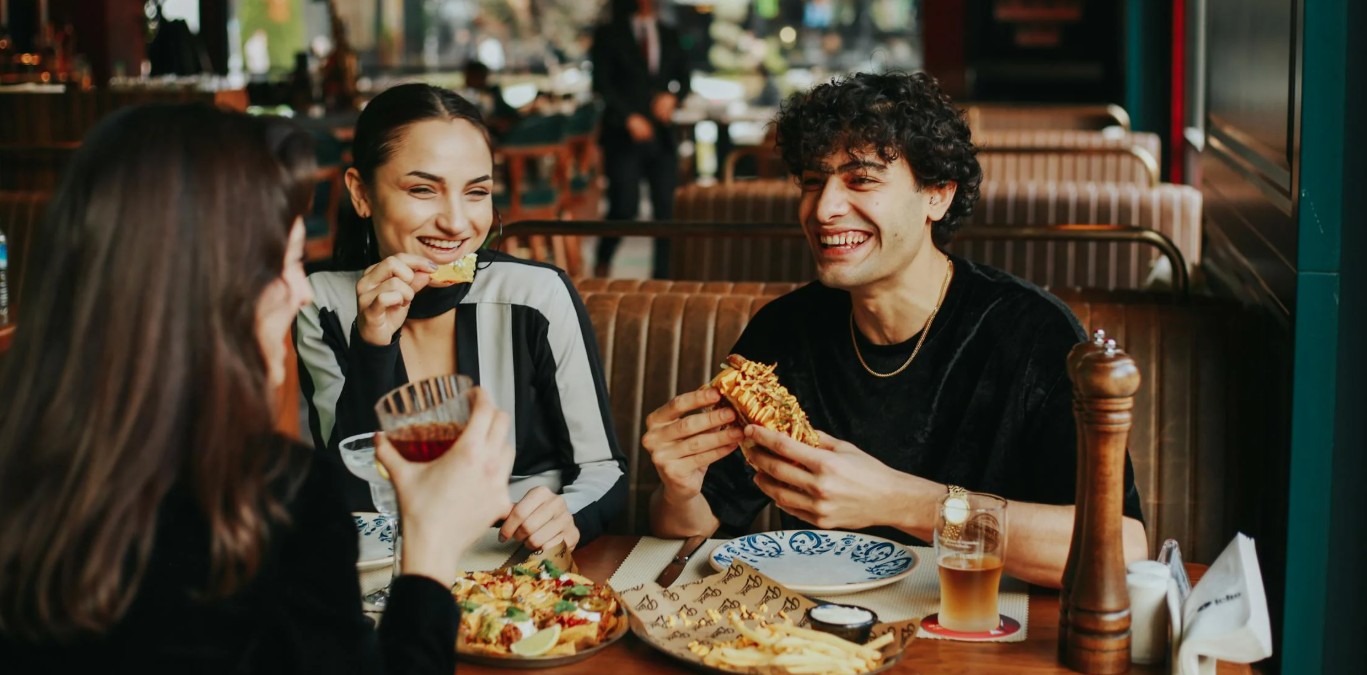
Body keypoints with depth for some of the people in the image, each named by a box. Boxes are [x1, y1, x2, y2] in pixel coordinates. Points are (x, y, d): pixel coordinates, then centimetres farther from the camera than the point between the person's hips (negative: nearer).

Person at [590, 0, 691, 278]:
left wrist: (672, 97, -5)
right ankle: (602, 262, 16)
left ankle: (663, 275, 6)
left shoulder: (670, 36, 15)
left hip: (661, 134, 4)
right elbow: (602, 83, -4)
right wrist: (629, 117, -14)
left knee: (666, 208, -1)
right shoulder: (608, 35, 3)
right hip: (624, 135, -4)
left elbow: (684, 78, 17)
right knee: (625, 207, -9)